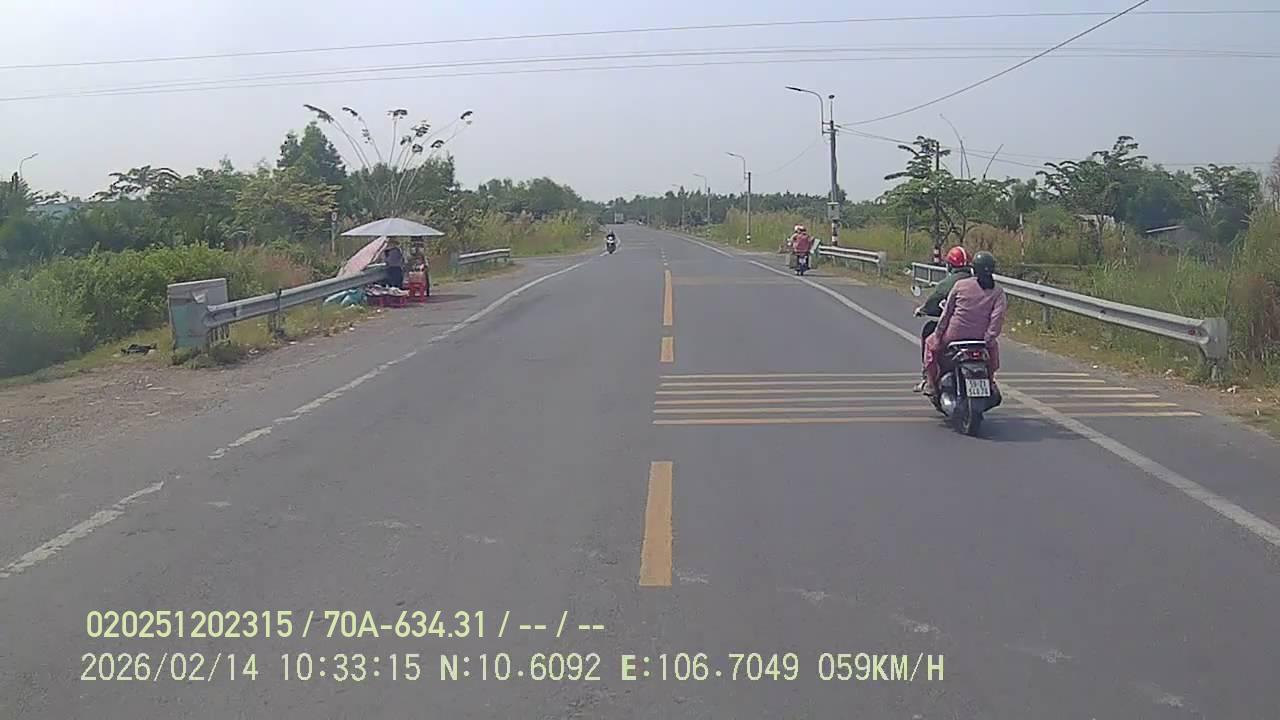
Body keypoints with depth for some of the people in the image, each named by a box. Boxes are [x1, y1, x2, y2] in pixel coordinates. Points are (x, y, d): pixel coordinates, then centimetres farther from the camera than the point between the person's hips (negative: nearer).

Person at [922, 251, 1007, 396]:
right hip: (981, 337, 2)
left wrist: (938, 335, 6)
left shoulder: (961, 284, -2)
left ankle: (930, 383, 20)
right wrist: (989, 337, -7)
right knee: (993, 346, 36)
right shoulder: (998, 292, 0)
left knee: (931, 343, 26)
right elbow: (998, 316, -13)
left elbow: (947, 312, 0)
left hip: (955, 334, -2)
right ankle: (989, 381, 35)